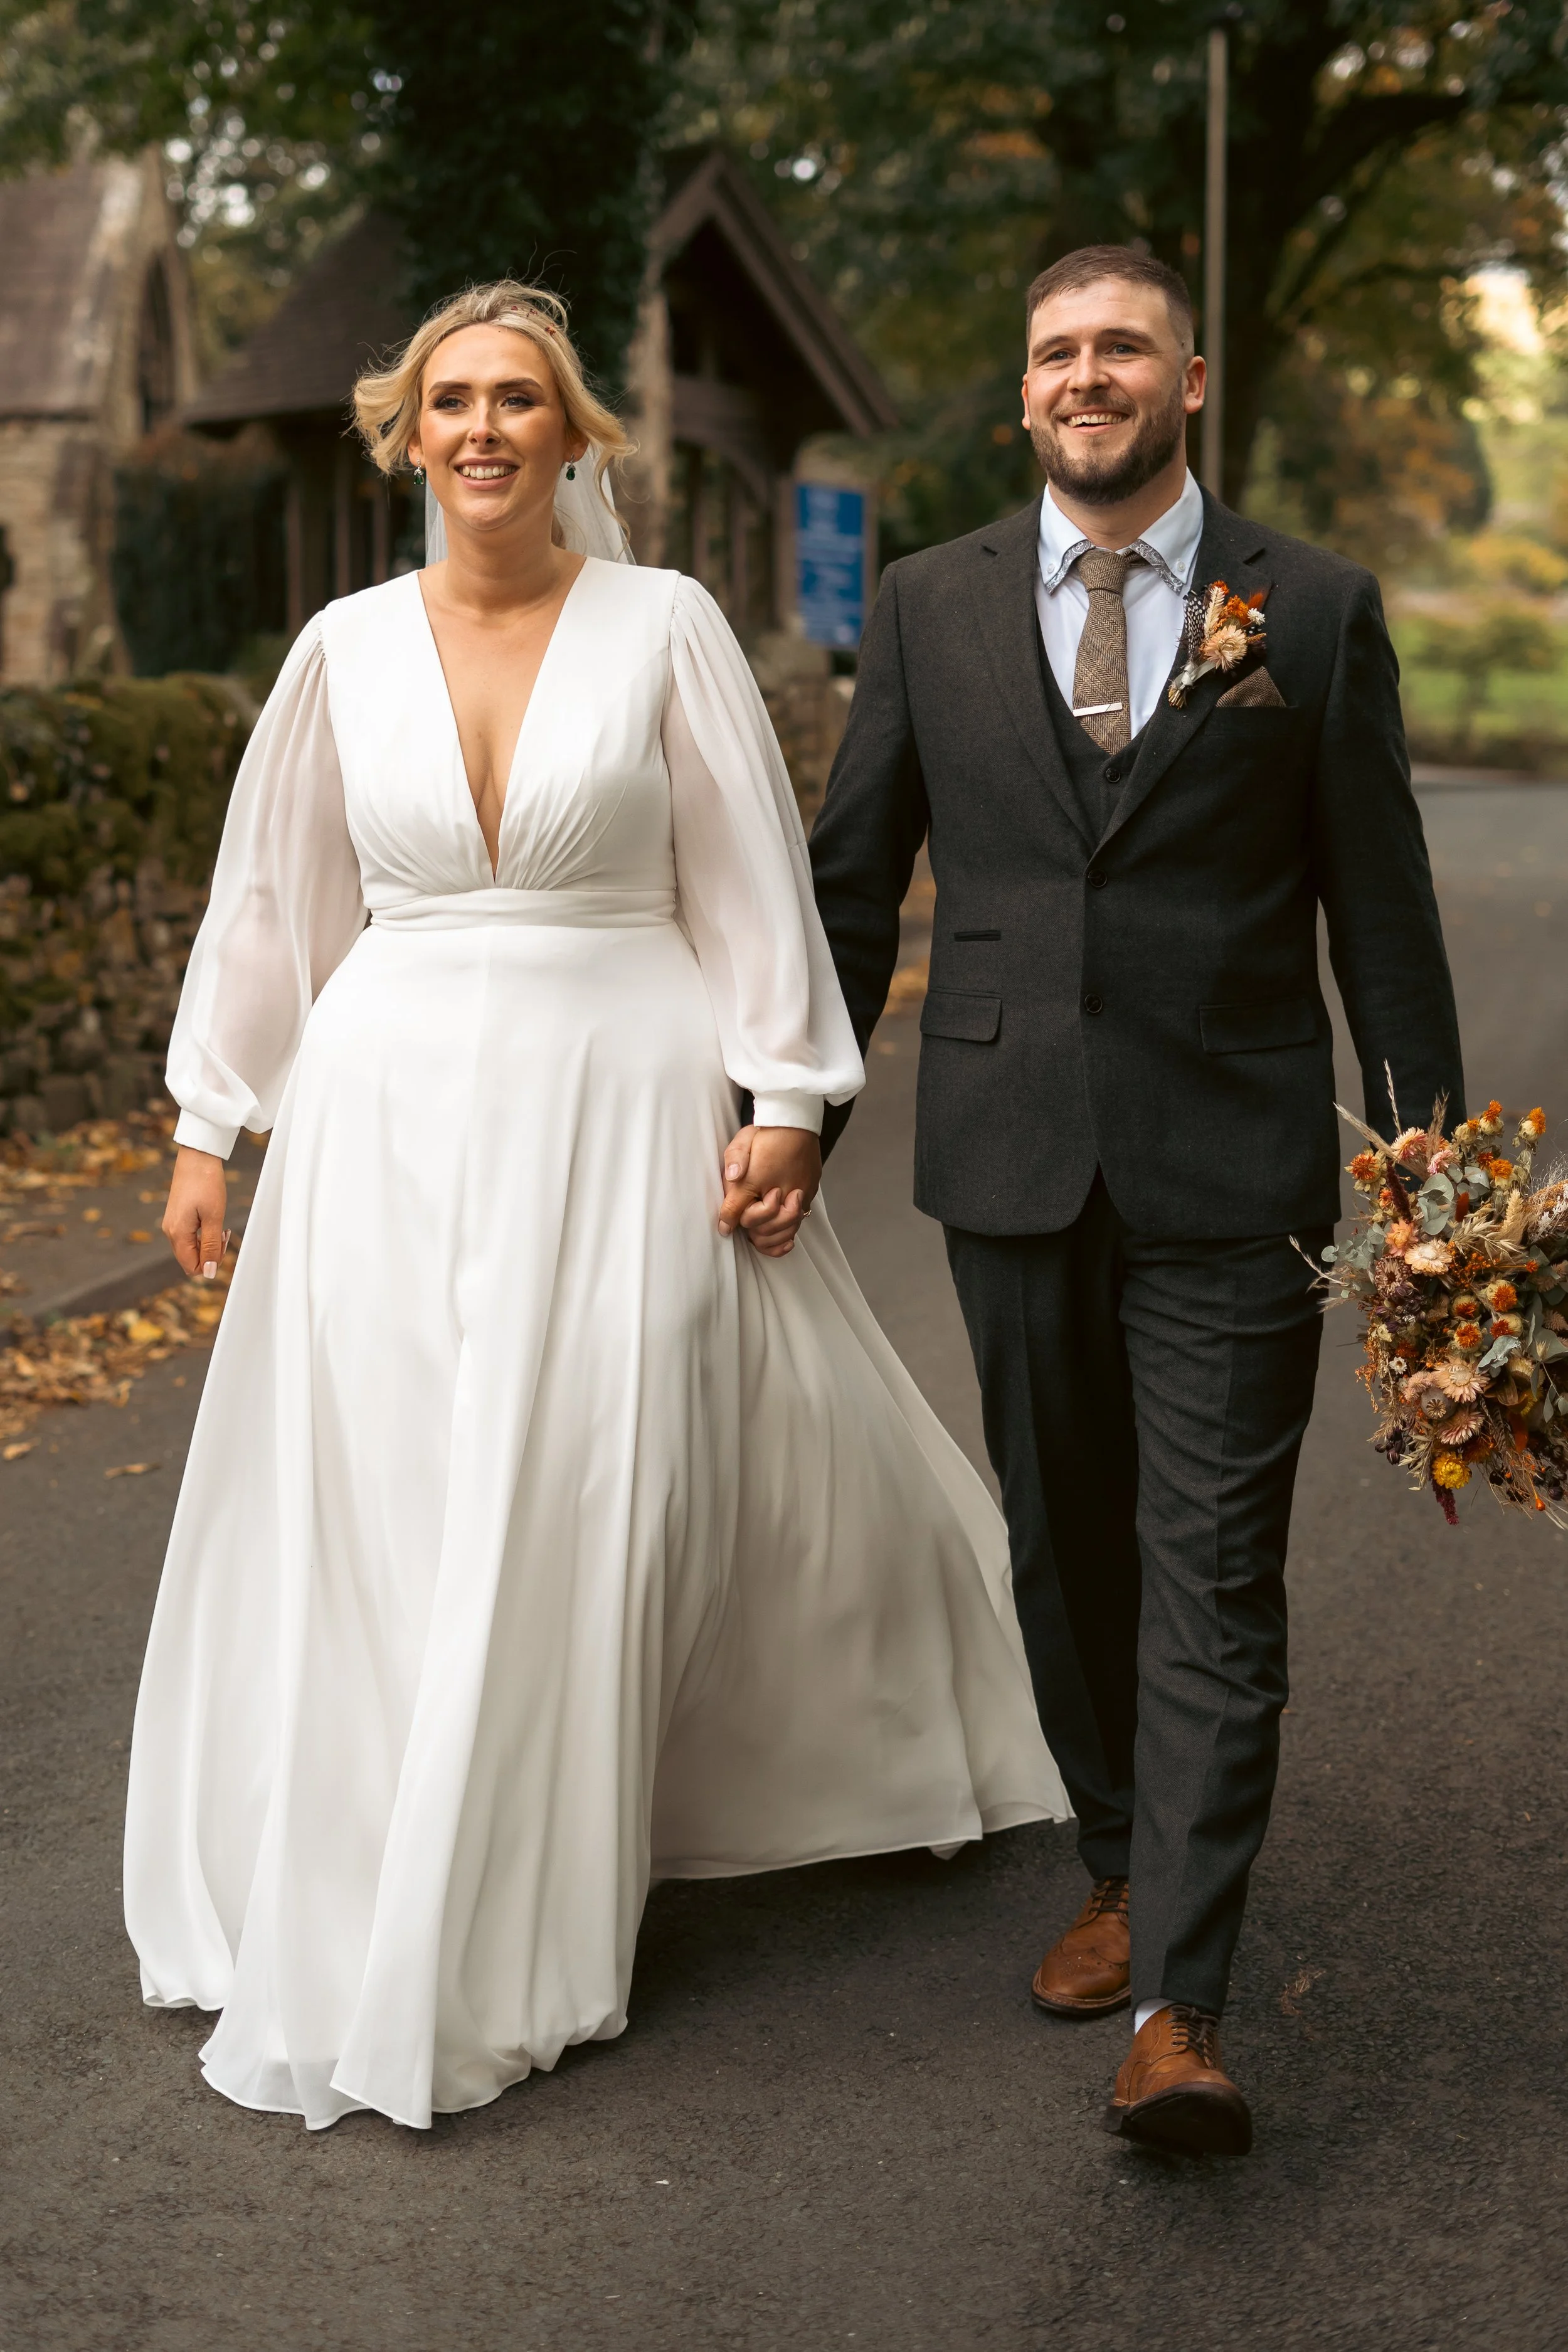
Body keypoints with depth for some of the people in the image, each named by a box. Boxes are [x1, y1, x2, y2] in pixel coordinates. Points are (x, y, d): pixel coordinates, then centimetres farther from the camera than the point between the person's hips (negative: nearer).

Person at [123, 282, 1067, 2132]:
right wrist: (208, 1125, 11)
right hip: (396, 1118, 2)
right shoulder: (348, 647, 4)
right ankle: (340, 1922, 22)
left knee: (588, 1515, 3)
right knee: (368, 1519, 6)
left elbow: (749, 876, 0)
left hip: (621, 1111, -2)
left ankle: (516, 1929, 20)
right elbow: (271, 895, 10)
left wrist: (783, 1102, -5)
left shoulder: (664, 624, -2)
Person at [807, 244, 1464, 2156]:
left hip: (1231, 1168, -2)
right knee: (1063, 1550, 14)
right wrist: (797, 1116, 9)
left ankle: (1178, 2007, -4)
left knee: (1213, 1573, -5)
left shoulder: (1315, 610, 1)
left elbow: (1381, 907, 2)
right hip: (1013, 1158, 3)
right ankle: (1123, 1867, 33)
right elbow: (853, 875, 11)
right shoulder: (930, 606, 7)